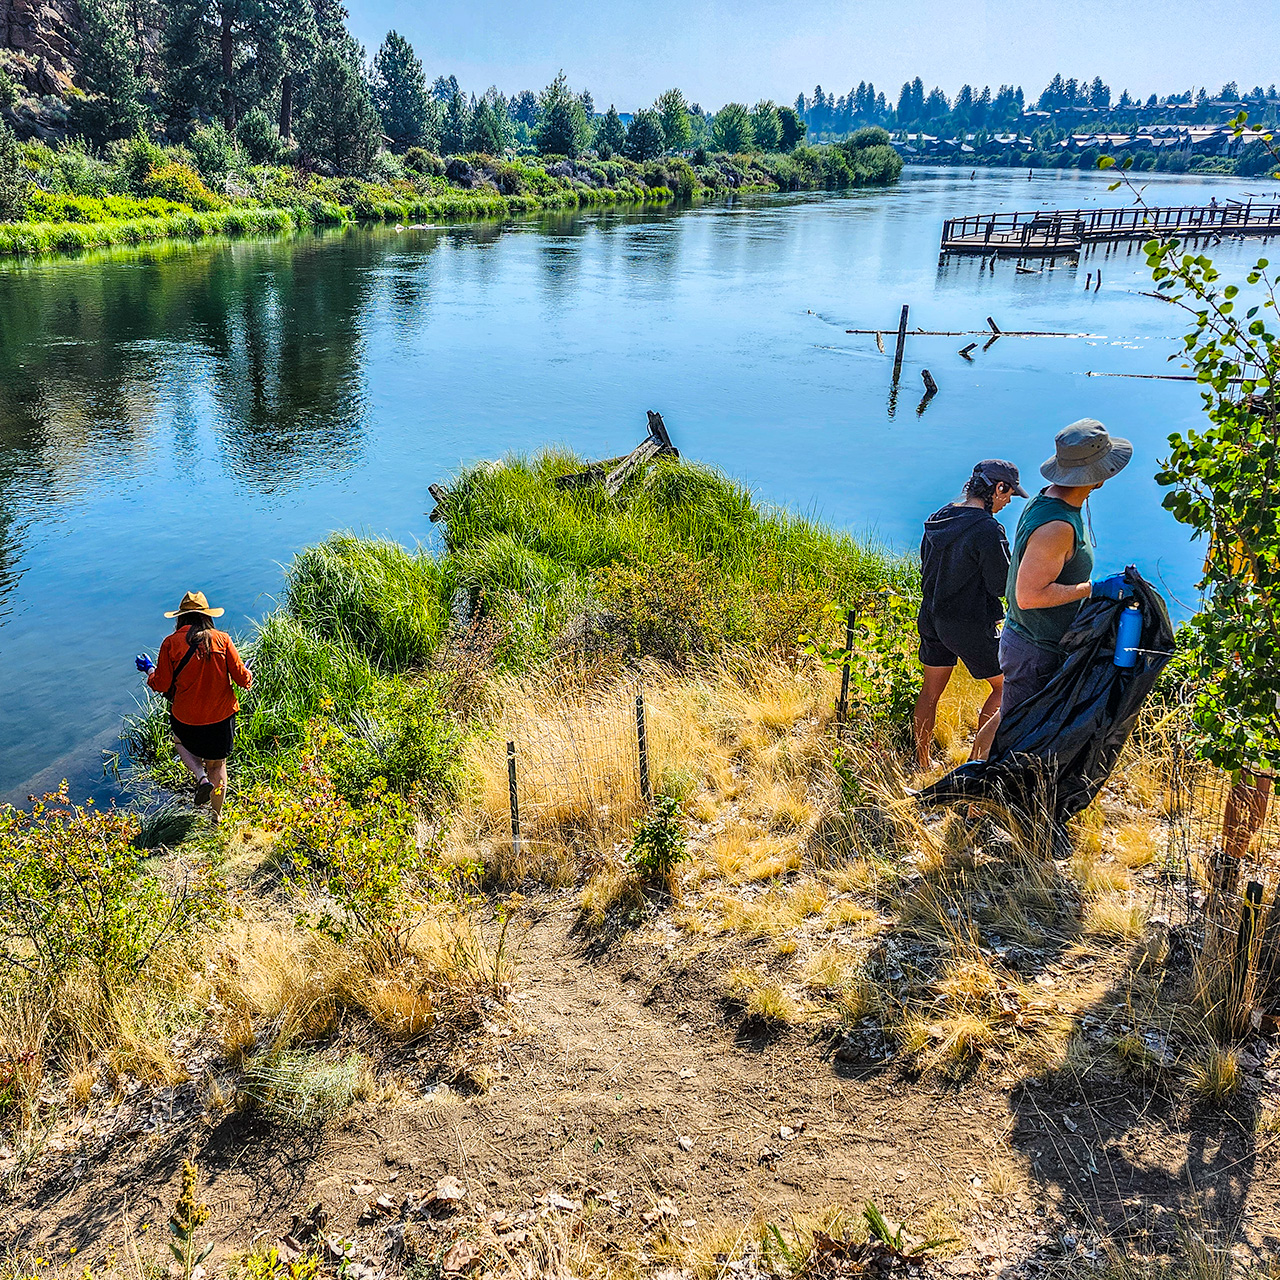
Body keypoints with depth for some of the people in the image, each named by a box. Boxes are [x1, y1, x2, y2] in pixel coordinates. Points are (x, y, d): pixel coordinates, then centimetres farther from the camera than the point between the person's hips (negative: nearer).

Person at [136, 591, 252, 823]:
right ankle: (216, 818, 24)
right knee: (217, 764, 18)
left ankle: (202, 778, 5)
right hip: (221, 716, 1)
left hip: (185, 717, -1)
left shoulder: (171, 643, -9)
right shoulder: (221, 639, -7)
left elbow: (161, 685, -4)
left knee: (182, 744, 31)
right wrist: (249, 680, 18)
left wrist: (149, 669, 16)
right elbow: (241, 676, -6)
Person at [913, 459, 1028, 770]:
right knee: (1005, 687, 12)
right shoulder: (987, 529, -20)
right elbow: (1002, 585, -17)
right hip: (970, 627, -7)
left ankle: (921, 763, 27)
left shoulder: (938, 518, 5)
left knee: (931, 691, 18)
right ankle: (977, 761, 11)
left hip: (932, 619, 8)